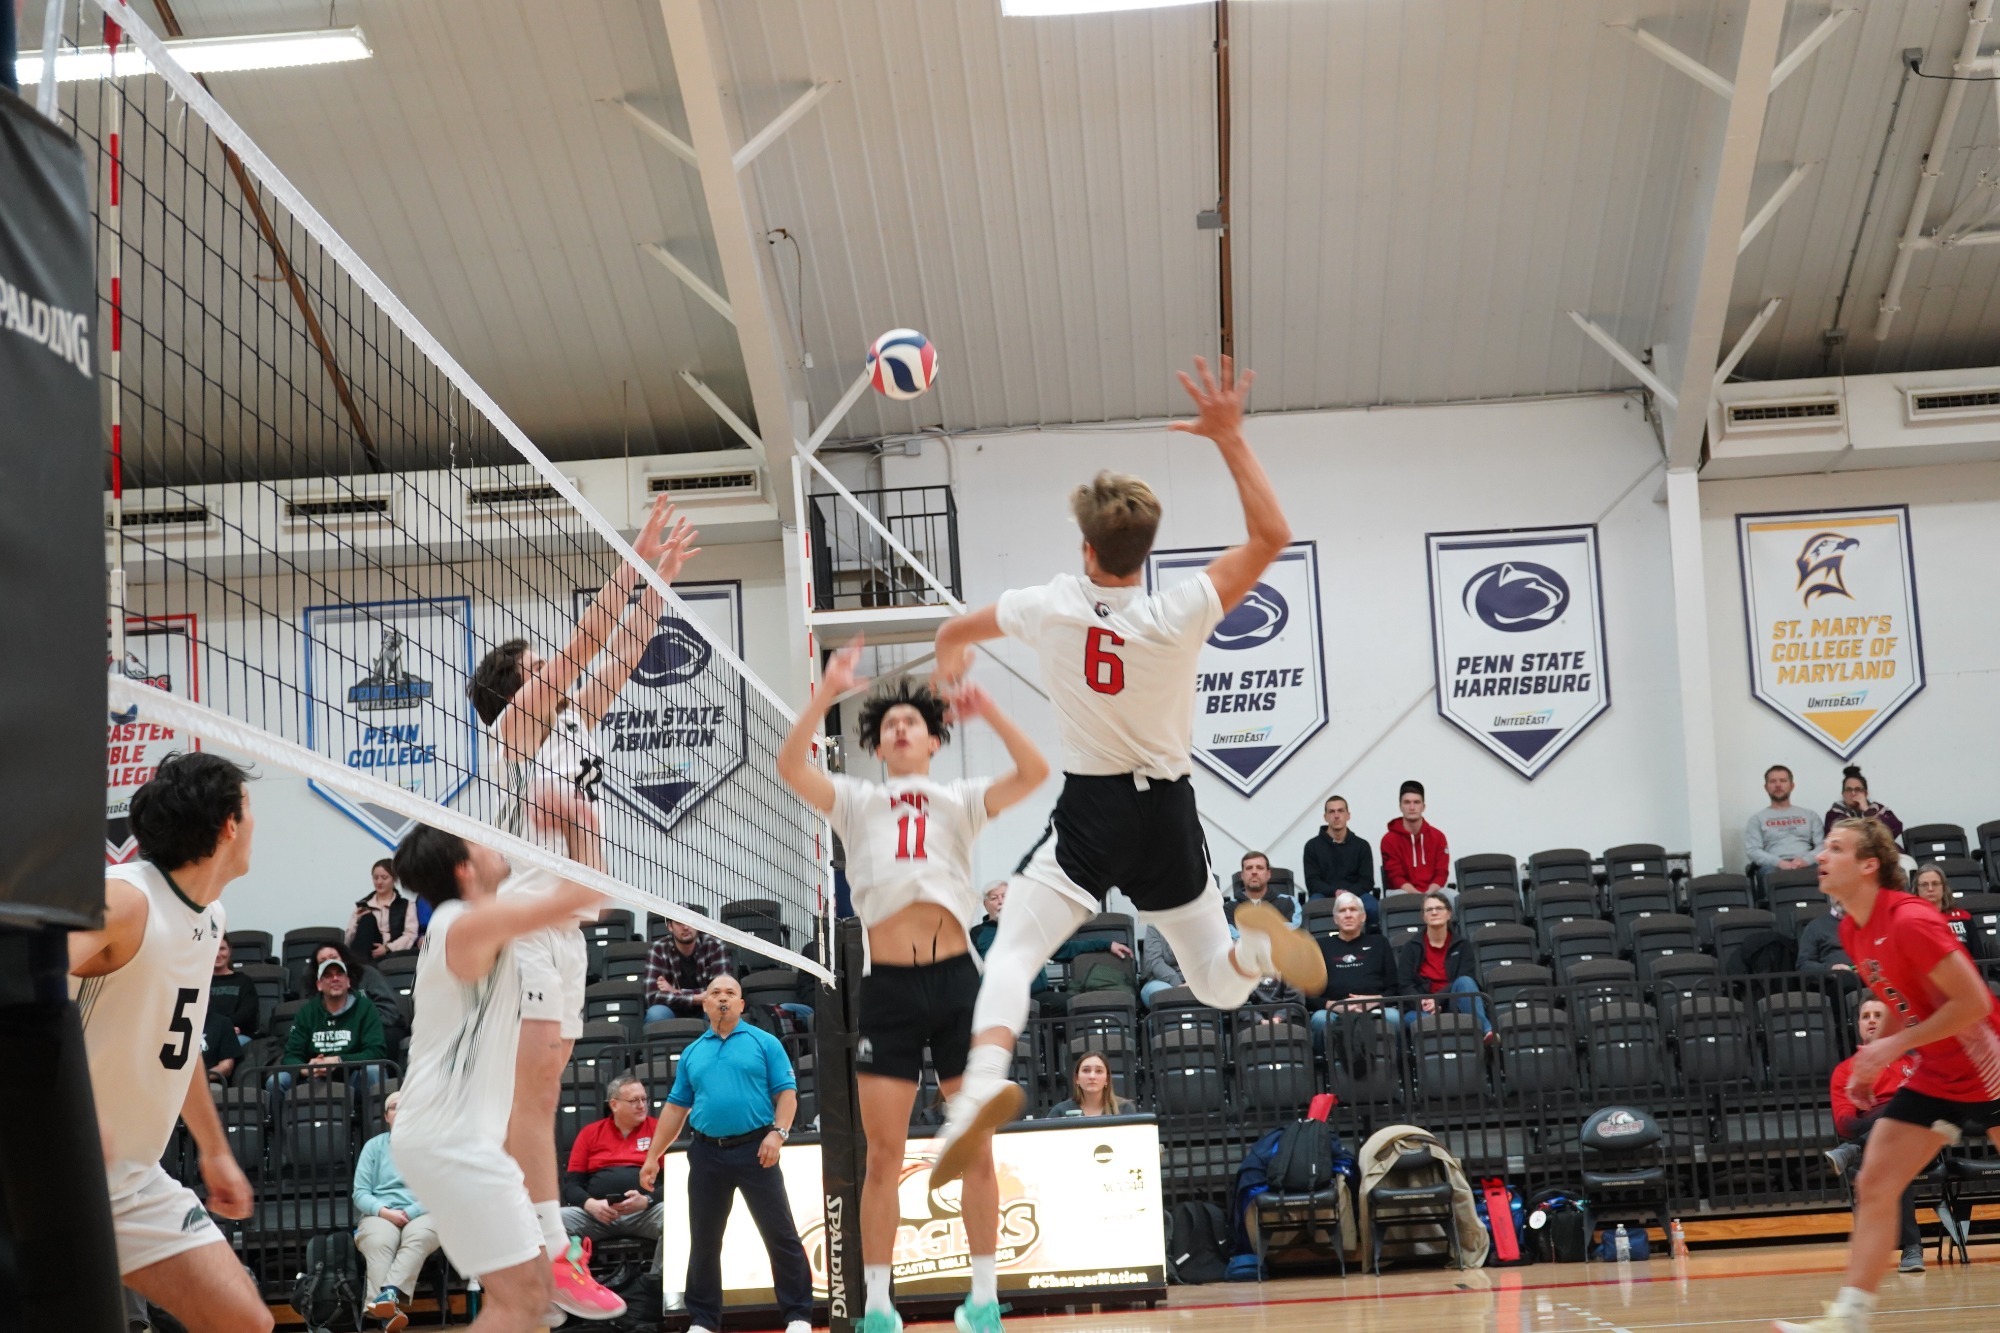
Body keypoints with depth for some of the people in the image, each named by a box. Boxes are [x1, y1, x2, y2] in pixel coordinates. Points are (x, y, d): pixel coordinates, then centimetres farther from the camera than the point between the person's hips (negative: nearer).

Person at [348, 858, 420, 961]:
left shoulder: (407, 905, 15)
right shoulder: (363, 905, 20)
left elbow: (410, 936, 0)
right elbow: (349, 942, 13)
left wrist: (387, 948, -16)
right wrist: (358, 921, -6)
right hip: (367, 955, 3)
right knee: (367, 918, -22)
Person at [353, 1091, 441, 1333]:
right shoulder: (374, 1146, 16)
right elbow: (360, 1193, 8)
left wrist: (409, 1212, -12)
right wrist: (384, 1212, -11)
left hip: (422, 1213, 0)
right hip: (380, 1215, 0)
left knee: (419, 1237, -38)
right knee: (379, 1242, -36)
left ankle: (389, 1295, -55)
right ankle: (390, 1313, -52)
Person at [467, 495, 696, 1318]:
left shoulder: (574, 722, 17)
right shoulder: (515, 724, -3)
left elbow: (623, 652, 18)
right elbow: (581, 646, -10)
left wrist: (660, 580, 11)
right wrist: (633, 565, -10)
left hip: (566, 925, 9)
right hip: (524, 921, -9)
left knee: (539, 1099, 6)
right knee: (530, 1093, -12)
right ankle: (552, 1258, -16)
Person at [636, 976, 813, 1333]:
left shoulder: (764, 1043, 3)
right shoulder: (692, 1052, 14)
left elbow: (786, 1092, -3)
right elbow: (675, 1107, 15)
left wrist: (778, 1132, -18)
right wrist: (653, 1156, 11)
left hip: (754, 1150, -3)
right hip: (707, 1154, 4)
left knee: (780, 1235, -3)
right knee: (703, 1241, 7)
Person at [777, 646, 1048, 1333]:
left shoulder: (959, 799, 11)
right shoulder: (856, 801, 12)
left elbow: (1034, 772, -4)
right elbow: (790, 767, -5)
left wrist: (986, 709, -9)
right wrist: (829, 690, -11)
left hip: (956, 978, 0)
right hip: (887, 986, 0)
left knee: (975, 1148, 4)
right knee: (883, 1155, 1)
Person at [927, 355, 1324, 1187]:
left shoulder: (1048, 607, -7)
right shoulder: (1179, 616, -13)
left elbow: (955, 630, 13)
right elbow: (1271, 534, -5)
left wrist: (952, 653, 37)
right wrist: (1230, 437, -5)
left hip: (1089, 814, -1)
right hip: (1168, 811, 1)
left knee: (1011, 956, -9)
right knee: (1219, 986, 22)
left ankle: (984, 1081, -32)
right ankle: (1256, 943, -5)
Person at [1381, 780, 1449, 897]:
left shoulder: (1437, 836, 10)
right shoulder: (1389, 839, 3)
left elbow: (1441, 873, 5)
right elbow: (1396, 877, -3)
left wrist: (1429, 894, -16)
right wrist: (1417, 895, -22)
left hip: (1433, 891, 2)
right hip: (1405, 894, -2)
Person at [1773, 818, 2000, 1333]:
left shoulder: (1909, 920, -23)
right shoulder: (1852, 931, 3)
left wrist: (1894, 1045, -20)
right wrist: (1871, 1062, 5)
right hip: (1934, 1077, 8)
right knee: (1873, 1187, -1)